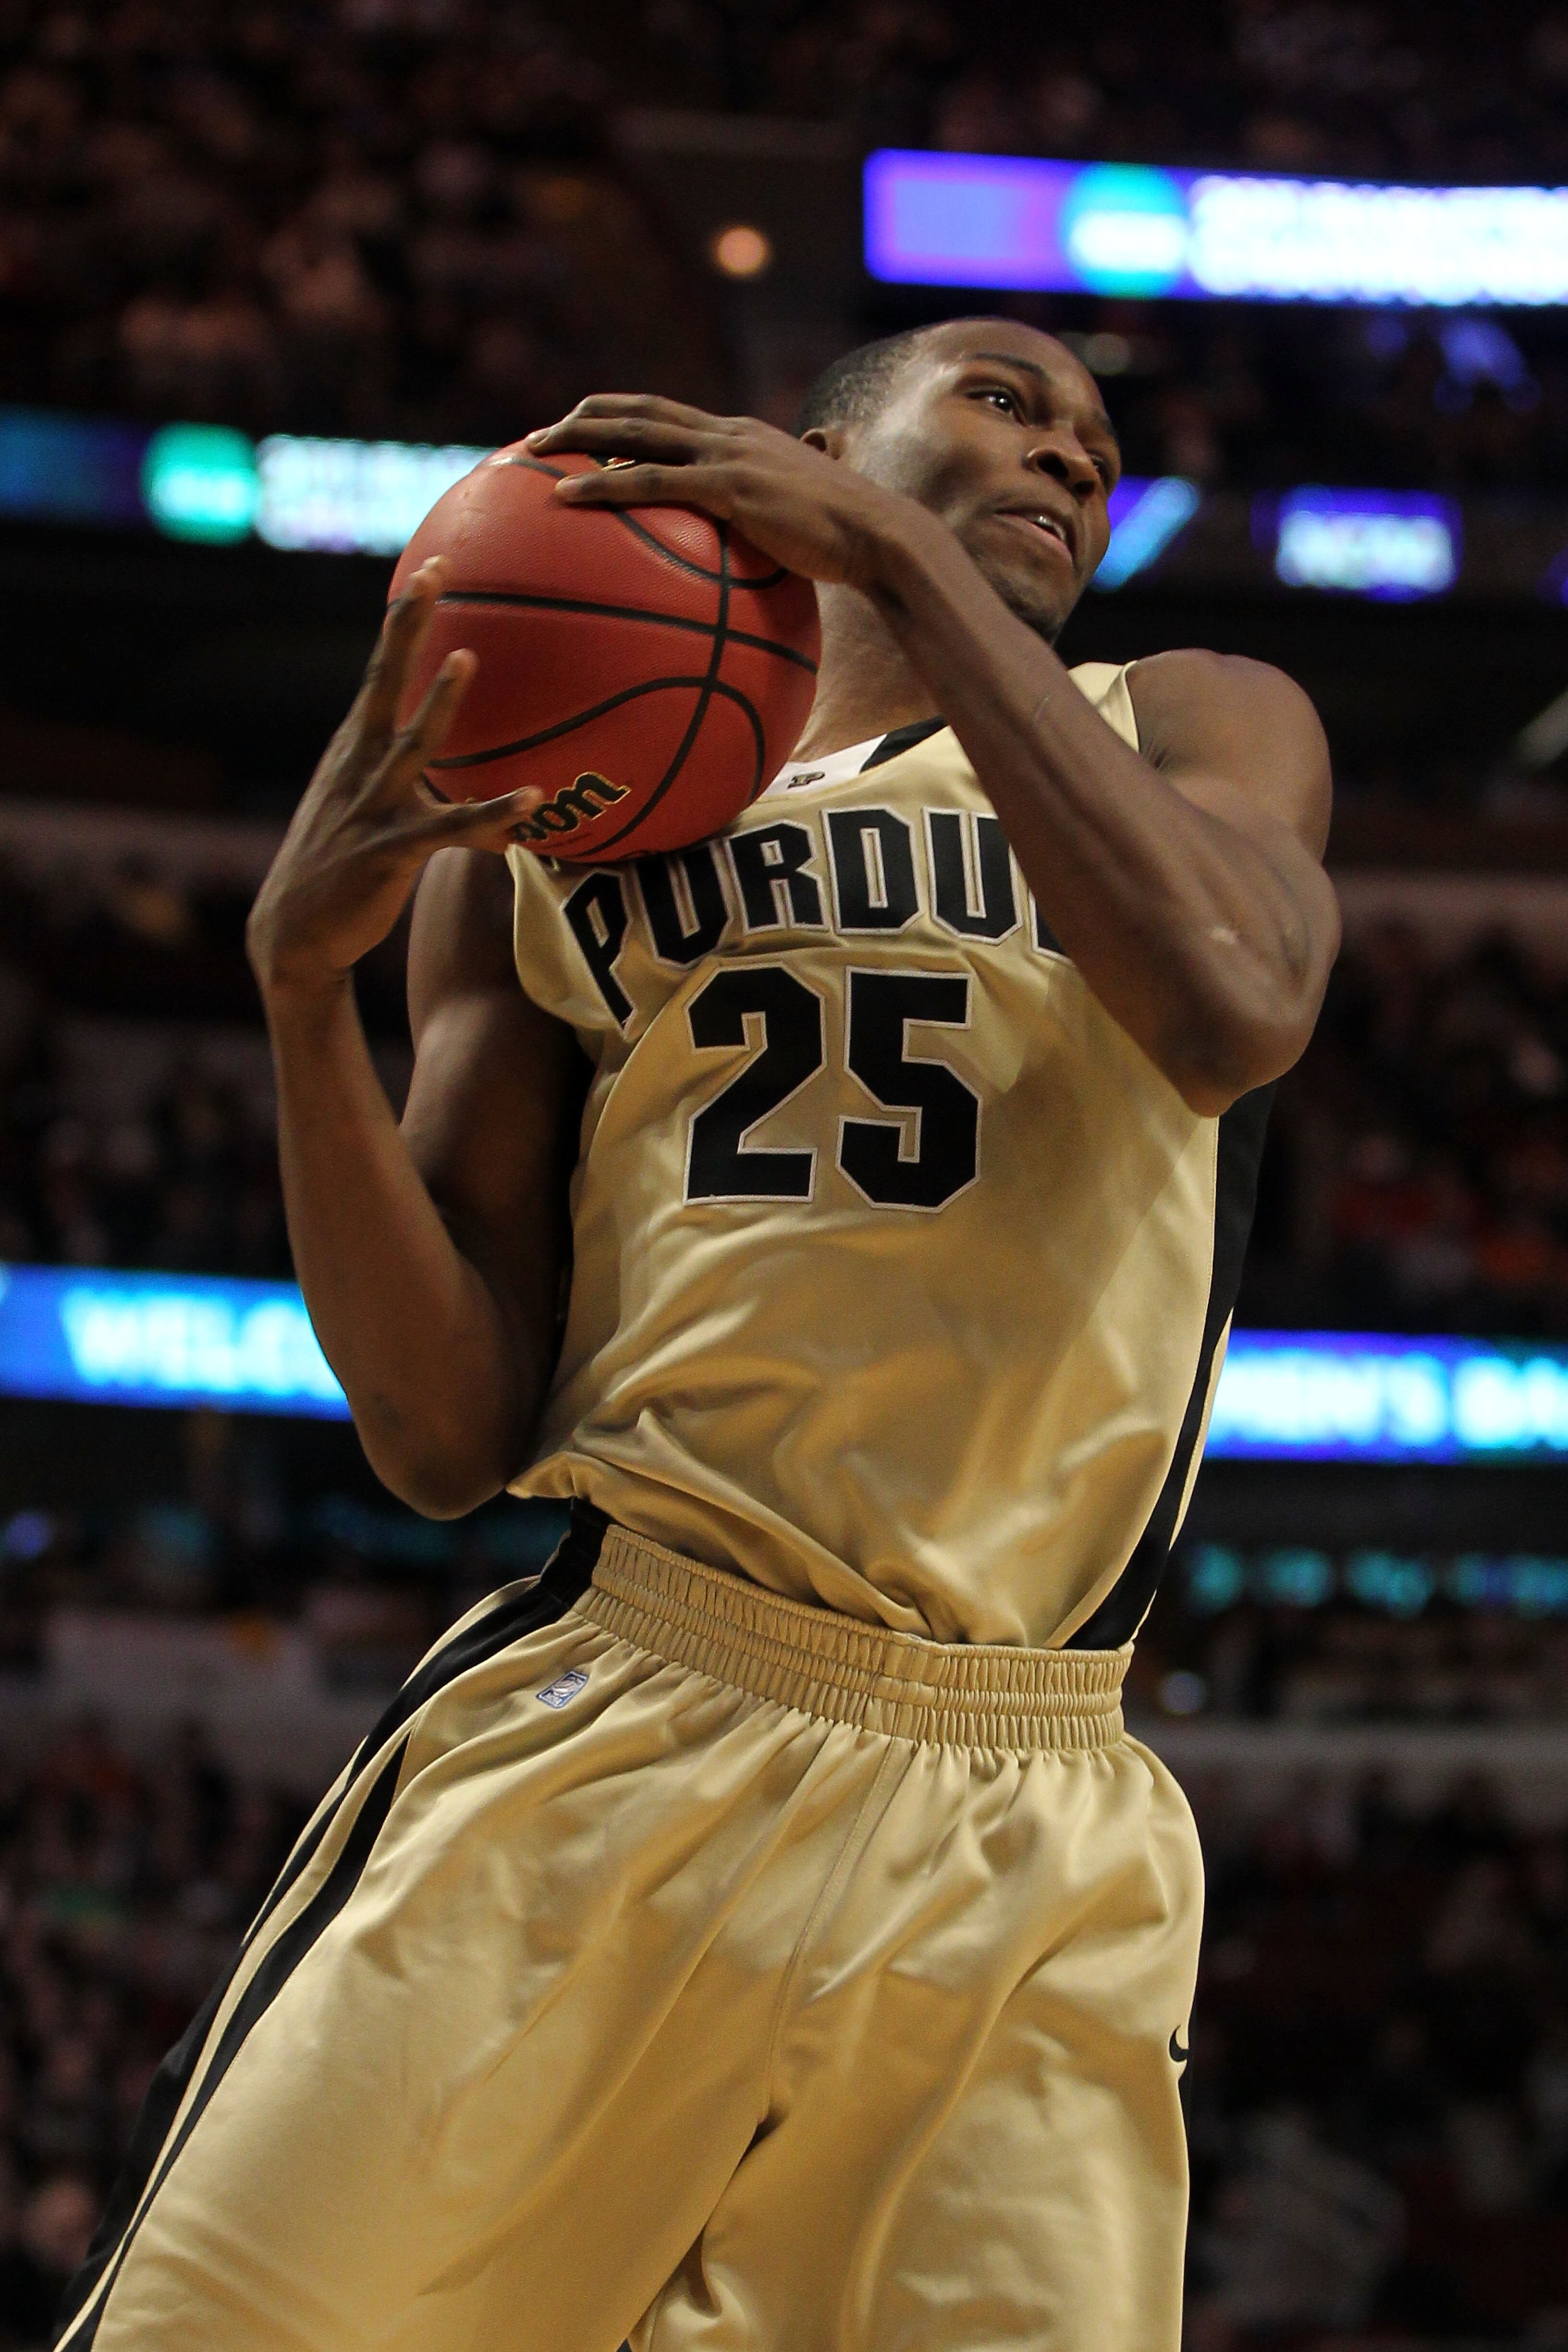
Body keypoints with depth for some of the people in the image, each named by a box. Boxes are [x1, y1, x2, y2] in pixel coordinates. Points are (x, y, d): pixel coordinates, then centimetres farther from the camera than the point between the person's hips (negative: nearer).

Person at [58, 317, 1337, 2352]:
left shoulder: (1192, 735, 15)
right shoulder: (552, 820, 16)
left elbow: (1234, 1012, -11)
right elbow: (448, 1440, 8)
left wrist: (894, 560, -8)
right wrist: (306, 985, -6)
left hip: (1027, 1863, 0)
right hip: (595, 1745, 0)